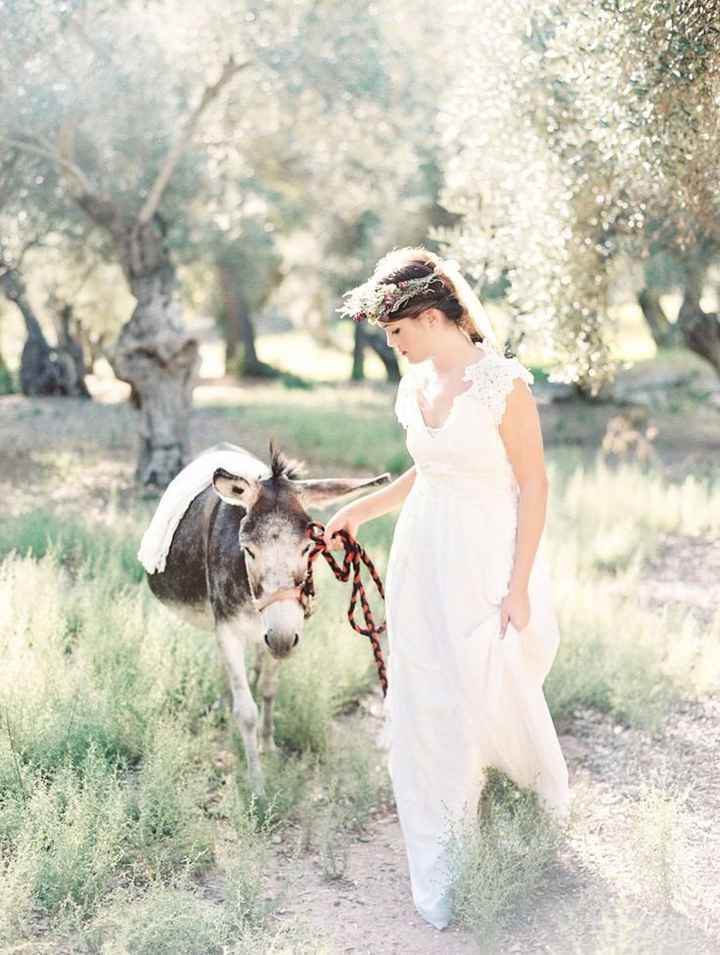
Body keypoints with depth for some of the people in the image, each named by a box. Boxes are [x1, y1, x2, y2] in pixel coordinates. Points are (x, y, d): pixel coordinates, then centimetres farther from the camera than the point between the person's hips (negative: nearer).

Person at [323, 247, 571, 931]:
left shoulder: (503, 384, -17)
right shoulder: (414, 384, 4)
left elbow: (533, 486, -13)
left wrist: (519, 586, -13)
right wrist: (360, 510, 19)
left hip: (487, 561, -6)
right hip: (421, 555, 6)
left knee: (497, 695, 7)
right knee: (424, 706, 9)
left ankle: (547, 789, 42)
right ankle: (436, 869, 24)